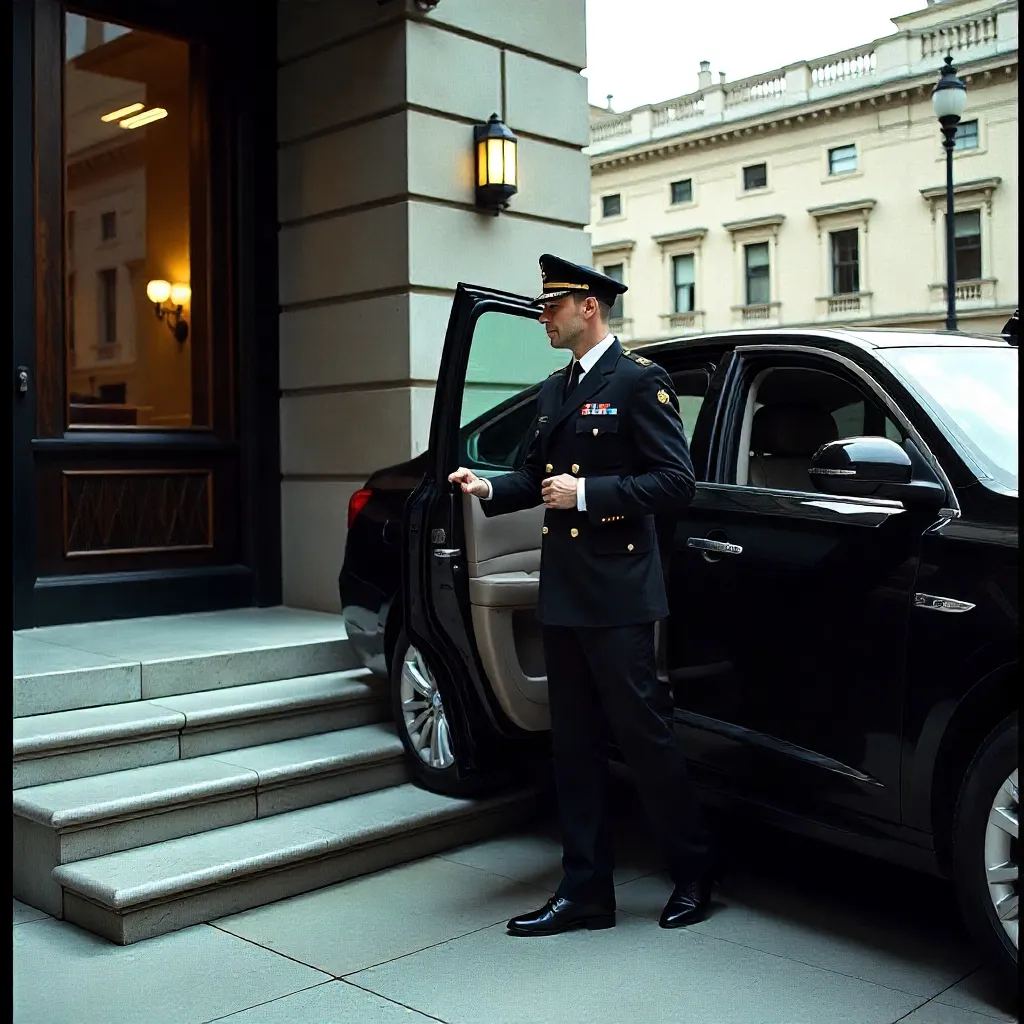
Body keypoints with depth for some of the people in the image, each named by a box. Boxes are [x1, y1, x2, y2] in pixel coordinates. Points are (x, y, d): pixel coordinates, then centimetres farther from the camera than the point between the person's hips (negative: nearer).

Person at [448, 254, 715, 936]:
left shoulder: (639, 381, -7)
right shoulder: (554, 390, 17)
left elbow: (676, 483, -13)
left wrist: (587, 492, -18)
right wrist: (491, 488, 5)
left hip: (618, 596, -8)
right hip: (563, 595, 8)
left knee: (644, 736, 1)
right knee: (576, 745, 11)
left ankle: (694, 873, 21)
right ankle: (585, 892, 20)